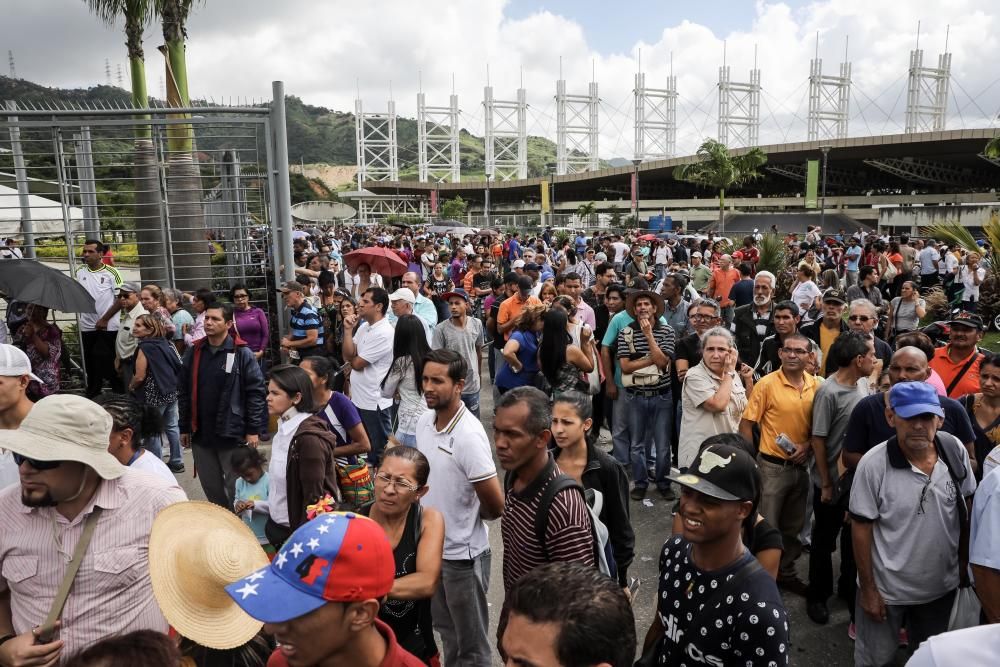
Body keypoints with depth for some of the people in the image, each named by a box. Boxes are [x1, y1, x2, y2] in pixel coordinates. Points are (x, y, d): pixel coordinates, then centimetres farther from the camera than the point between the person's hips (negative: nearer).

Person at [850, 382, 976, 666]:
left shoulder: (955, 450, -12)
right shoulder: (873, 464, -24)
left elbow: (966, 510, 3)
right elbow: (861, 527, -16)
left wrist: (964, 563, 7)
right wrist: (868, 588, -11)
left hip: (942, 585, 4)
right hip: (887, 588, -3)